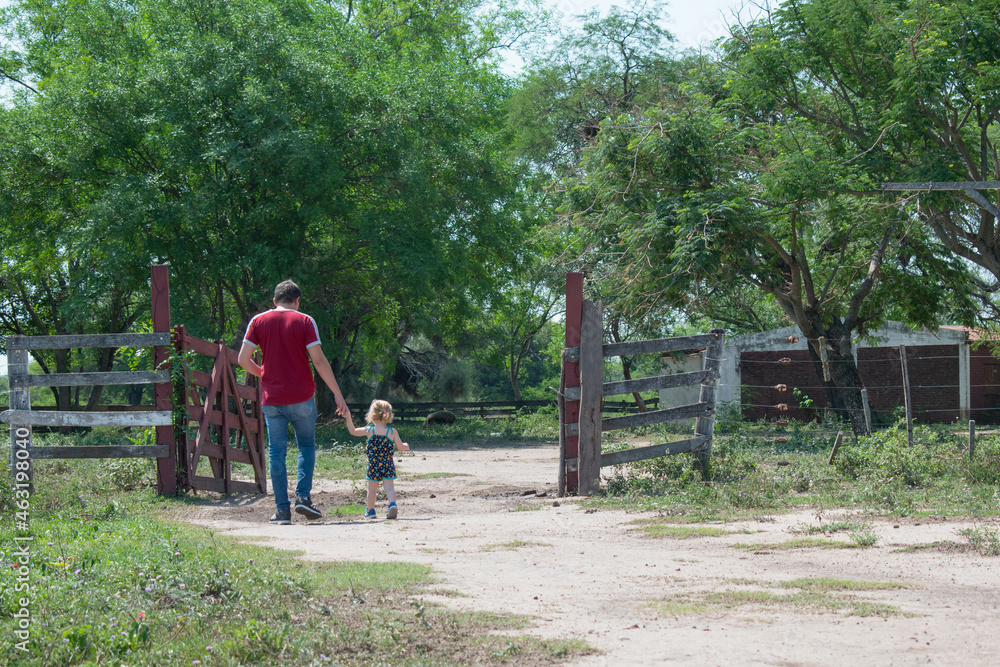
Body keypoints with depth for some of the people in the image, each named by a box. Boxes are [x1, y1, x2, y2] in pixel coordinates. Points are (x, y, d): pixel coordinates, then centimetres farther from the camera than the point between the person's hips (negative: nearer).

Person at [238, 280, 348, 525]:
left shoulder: (258, 321, 4)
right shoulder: (305, 321, -2)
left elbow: (243, 359, 0)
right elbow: (318, 360, -8)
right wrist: (337, 394, -4)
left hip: (272, 398, 1)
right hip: (302, 397, -1)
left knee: (276, 452, 6)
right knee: (306, 445, 15)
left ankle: (282, 509, 3)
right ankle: (303, 496, -1)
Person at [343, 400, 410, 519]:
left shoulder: (369, 430, -2)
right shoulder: (392, 432, -1)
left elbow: (353, 431, 9)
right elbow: (400, 447, 1)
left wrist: (348, 418, 13)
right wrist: (406, 446, 23)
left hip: (373, 465, 0)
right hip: (388, 465, 0)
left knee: (372, 488, 13)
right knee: (389, 486, -1)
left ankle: (370, 510, 22)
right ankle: (392, 504, -25)